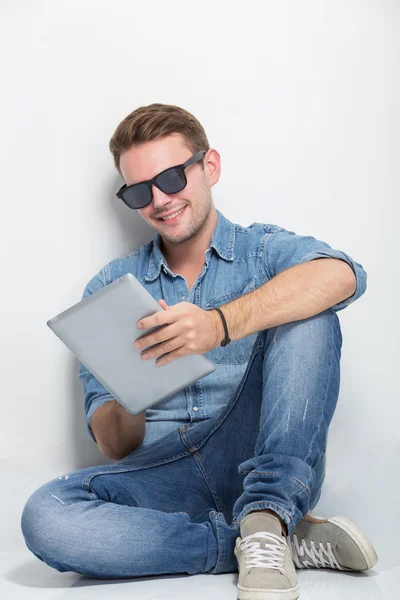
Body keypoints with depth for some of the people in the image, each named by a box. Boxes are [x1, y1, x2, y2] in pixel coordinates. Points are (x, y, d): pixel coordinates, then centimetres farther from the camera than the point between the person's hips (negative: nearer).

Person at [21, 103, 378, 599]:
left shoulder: (266, 250, 7)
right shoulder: (110, 288, 13)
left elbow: (340, 275, -20)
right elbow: (115, 447, 7)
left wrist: (221, 324, -34)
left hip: (262, 466, -2)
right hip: (162, 477, 2)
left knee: (307, 315, -20)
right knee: (45, 515, -28)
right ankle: (293, 544, -20)